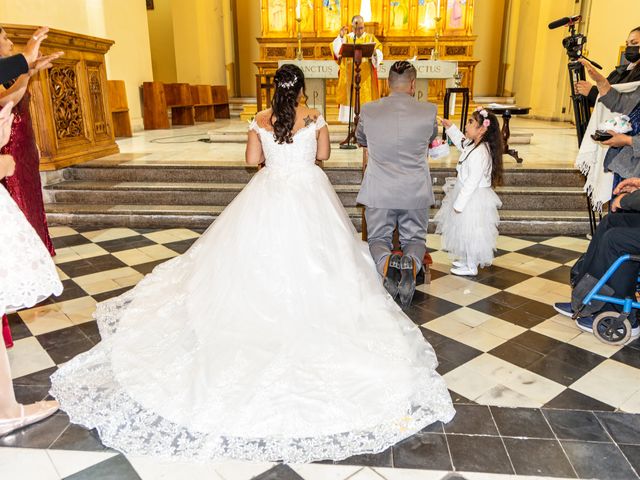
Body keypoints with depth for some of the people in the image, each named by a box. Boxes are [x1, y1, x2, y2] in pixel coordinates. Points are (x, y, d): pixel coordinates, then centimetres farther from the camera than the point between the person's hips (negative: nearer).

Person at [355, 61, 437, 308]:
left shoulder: (368, 111, -7)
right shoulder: (429, 111, -7)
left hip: (379, 192, 0)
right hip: (416, 193, 1)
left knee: (377, 239, 16)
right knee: (415, 238, 19)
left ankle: (386, 262, -20)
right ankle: (412, 263, -17)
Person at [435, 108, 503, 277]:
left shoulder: (479, 152, -27)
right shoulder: (474, 145, 2)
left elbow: (472, 181, -28)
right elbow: (462, 142, 27)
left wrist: (459, 203, -24)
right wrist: (450, 127, 20)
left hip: (473, 199, -10)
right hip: (468, 194, 10)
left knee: (469, 232, 5)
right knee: (466, 232, 22)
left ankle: (471, 267, 20)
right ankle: (467, 260, 39)